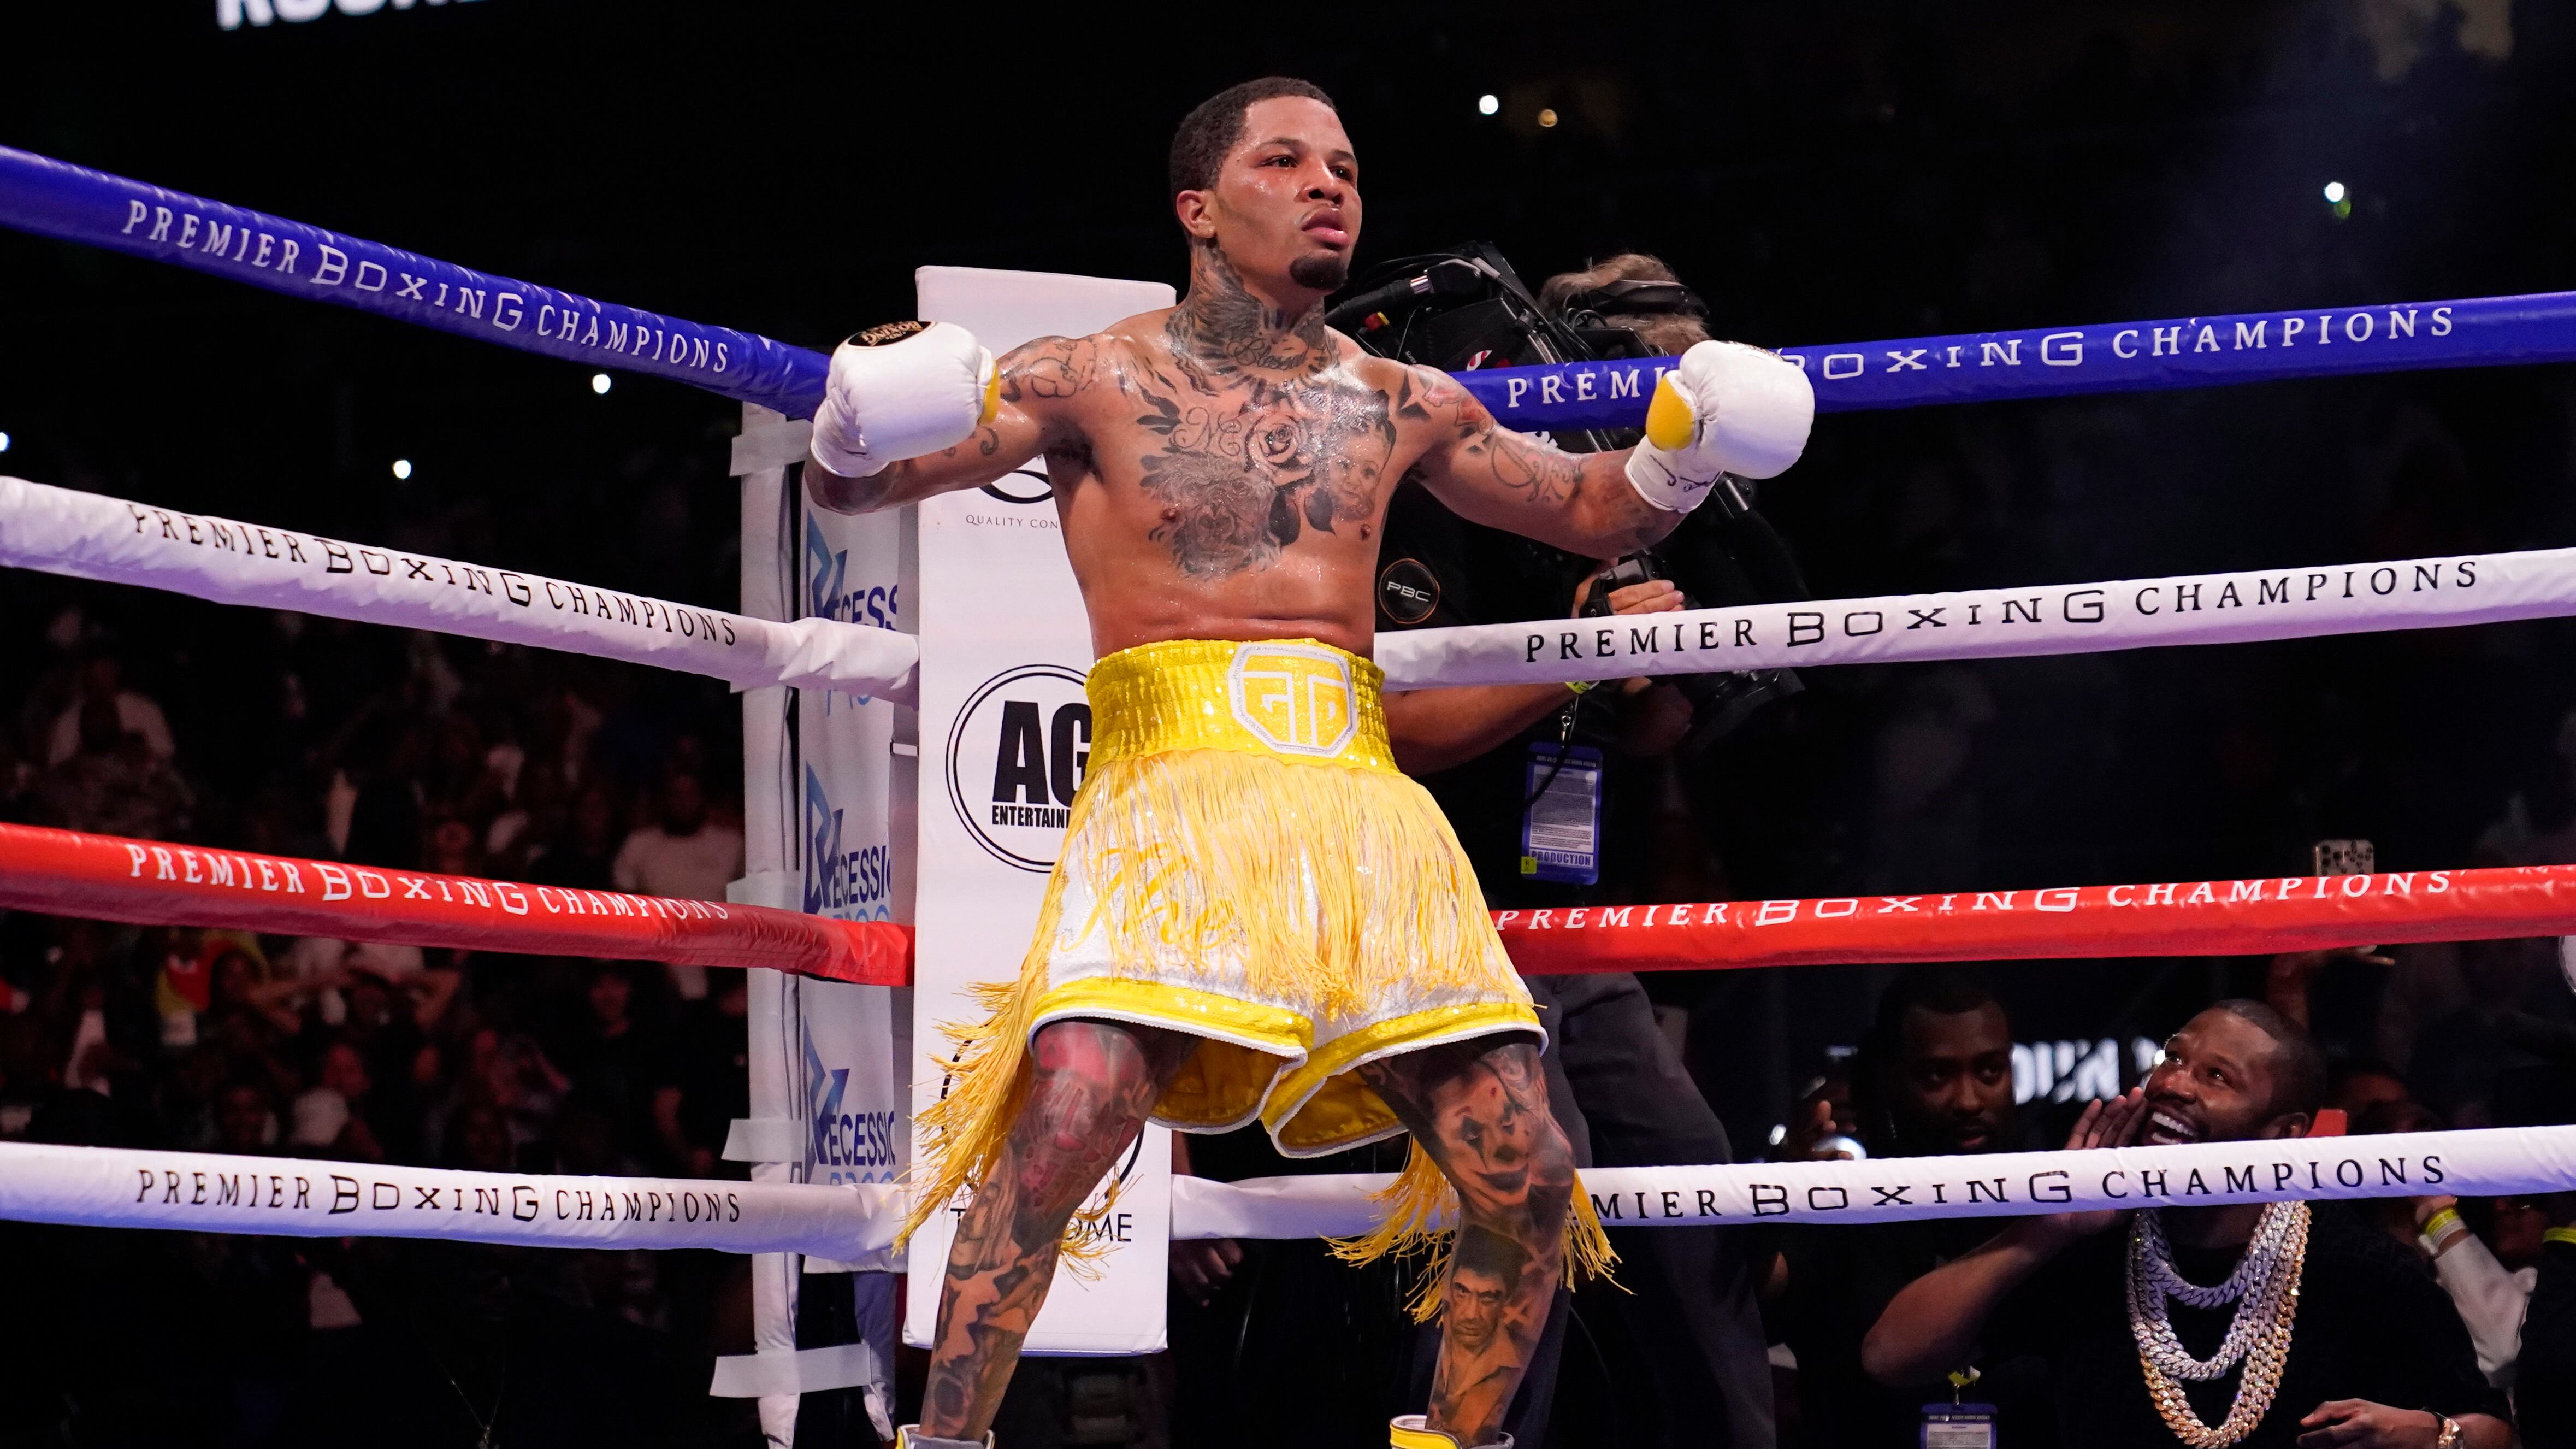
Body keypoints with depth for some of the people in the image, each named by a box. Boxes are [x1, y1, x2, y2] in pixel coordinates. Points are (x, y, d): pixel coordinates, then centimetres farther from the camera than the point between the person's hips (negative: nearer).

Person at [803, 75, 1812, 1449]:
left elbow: (1601, 513, 29)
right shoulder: (1098, 382, 7)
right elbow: (848, 485, 3)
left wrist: (1683, 442, 9)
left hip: (1357, 793, 4)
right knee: (1071, 1111, -30)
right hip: (1165, 783, -4)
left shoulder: (1398, 406, 18)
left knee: (1529, 1179, -9)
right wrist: (857, 427, -21)